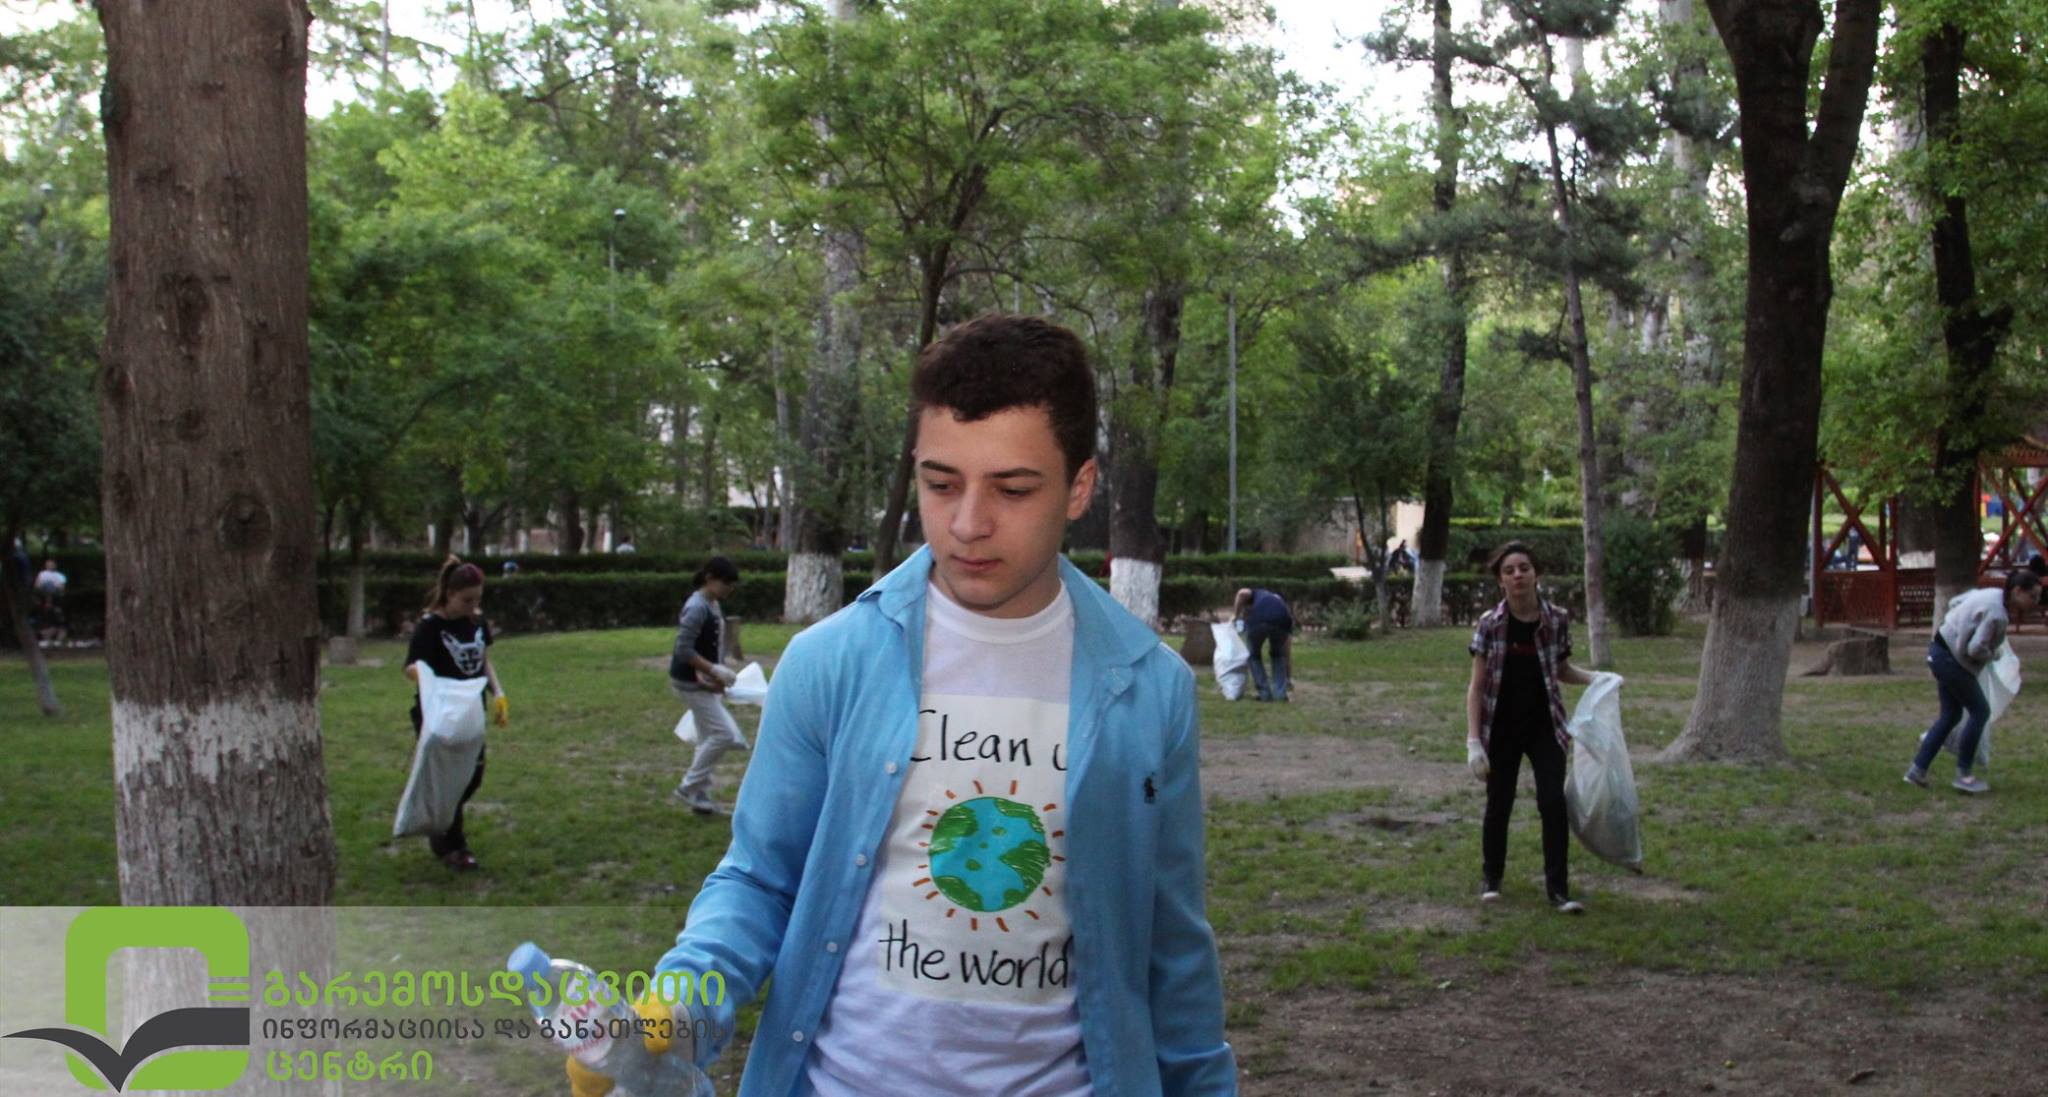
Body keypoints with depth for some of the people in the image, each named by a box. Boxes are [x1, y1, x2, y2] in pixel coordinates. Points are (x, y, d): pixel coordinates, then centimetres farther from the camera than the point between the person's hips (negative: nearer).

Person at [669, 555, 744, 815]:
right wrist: (714, 670, -24)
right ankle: (689, 788, 3)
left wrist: (715, 674, 7)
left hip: (703, 681, 10)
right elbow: (683, 650, -25)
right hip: (691, 681, -10)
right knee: (723, 733, -8)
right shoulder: (697, 608, -21)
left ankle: (699, 793, 22)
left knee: (710, 736, 14)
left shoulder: (714, 605, 9)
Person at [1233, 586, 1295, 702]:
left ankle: (1264, 692, 24)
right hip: (1281, 621, 2)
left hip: (1258, 620, -2)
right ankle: (1280, 693, 24)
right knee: (1278, 654, 30)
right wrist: (1287, 677, 46)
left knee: (1254, 654, 25)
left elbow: (1242, 593, 9)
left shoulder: (1256, 594, 39)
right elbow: (1288, 649, 39)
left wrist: (1237, 616, 21)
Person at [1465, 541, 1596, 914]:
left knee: (1553, 801, -8)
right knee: (1499, 802, 11)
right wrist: (1473, 741, -13)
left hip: (1545, 726, 1)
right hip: (1502, 728, -1)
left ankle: (1558, 887, -1)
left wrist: (1594, 679, -7)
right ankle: (1491, 877, 32)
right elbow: (1477, 686, -7)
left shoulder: (1557, 621, -5)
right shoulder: (1490, 624, -10)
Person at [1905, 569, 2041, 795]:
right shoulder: (1996, 613, -25)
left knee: (1950, 715, 16)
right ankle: (1963, 774, 5)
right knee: (1979, 712, 0)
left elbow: (1955, 602, 17)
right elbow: (1976, 649, -26)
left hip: (1939, 651, 10)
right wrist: (1993, 655, -7)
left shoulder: (1994, 594, 4)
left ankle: (1918, 769, 16)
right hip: (1950, 659, -10)